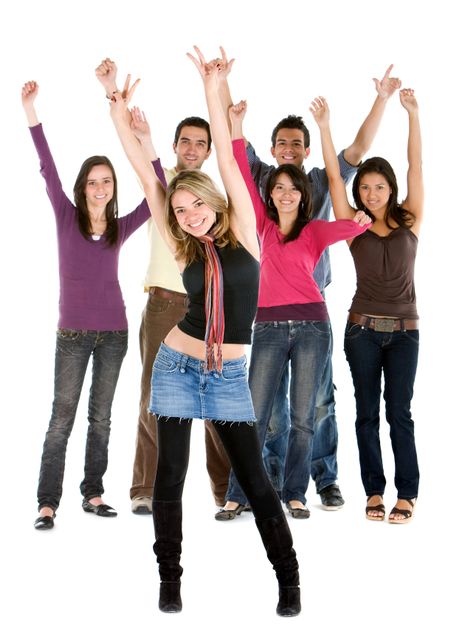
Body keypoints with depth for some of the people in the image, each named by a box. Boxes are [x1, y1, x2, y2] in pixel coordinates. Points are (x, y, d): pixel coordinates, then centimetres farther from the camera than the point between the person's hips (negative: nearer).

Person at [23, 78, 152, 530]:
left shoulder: (120, 227, 5)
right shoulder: (67, 218, -1)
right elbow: (49, 171, -11)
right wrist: (31, 115, -21)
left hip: (113, 332, 3)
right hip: (73, 333, -3)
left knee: (101, 419, 9)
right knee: (62, 419, -4)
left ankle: (93, 494, 18)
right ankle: (47, 504, -1)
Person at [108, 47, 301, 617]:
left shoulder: (243, 233, -5)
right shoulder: (184, 250, 0)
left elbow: (227, 160, -10)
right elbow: (147, 178, 0)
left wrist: (212, 90, -14)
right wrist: (120, 116, -2)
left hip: (229, 375, -2)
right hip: (177, 366, 2)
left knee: (255, 479, 0)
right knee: (169, 477, 4)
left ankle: (288, 578, 13)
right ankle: (169, 578, 18)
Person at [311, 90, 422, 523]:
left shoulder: (409, 222, 3)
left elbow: (416, 169, -4)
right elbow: (334, 179, -4)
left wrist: (413, 115, -11)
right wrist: (324, 128, -13)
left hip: (404, 330, -1)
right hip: (363, 327, 1)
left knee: (399, 413, 0)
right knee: (367, 412, 6)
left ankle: (406, 494, 8)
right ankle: (374, 491, 14)